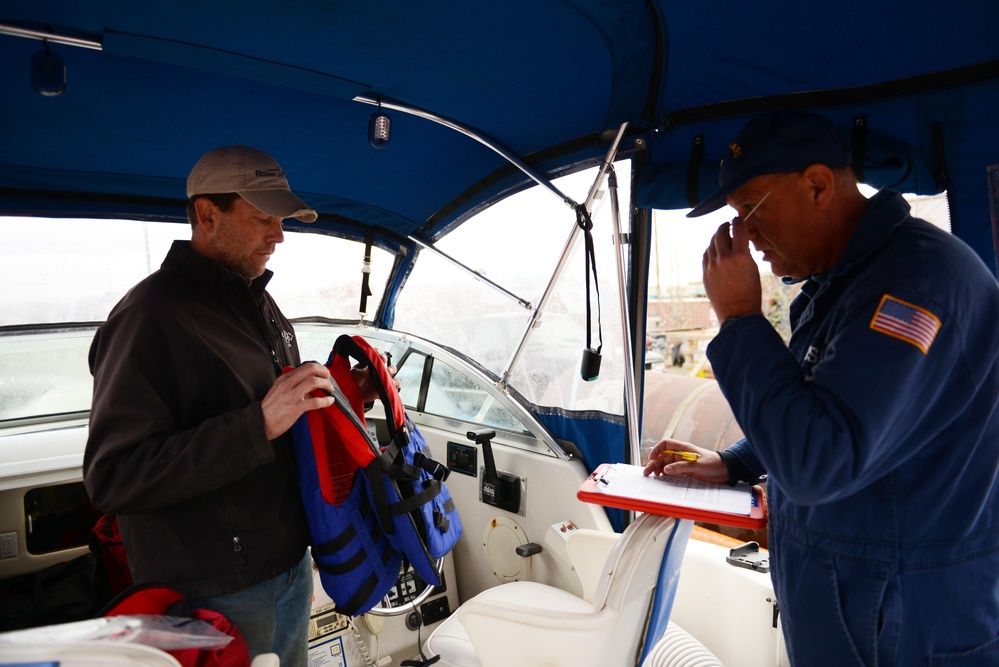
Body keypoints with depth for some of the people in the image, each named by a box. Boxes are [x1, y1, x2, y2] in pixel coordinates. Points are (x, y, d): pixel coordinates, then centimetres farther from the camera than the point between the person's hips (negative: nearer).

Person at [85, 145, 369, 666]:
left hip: (291, 563, 8)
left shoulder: (258, 302, 10)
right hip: (216, 597, -8)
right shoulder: (151, 315, -18)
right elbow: (112, 477, -25)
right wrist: (259, 425, -30)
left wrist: (341, 400, 0)